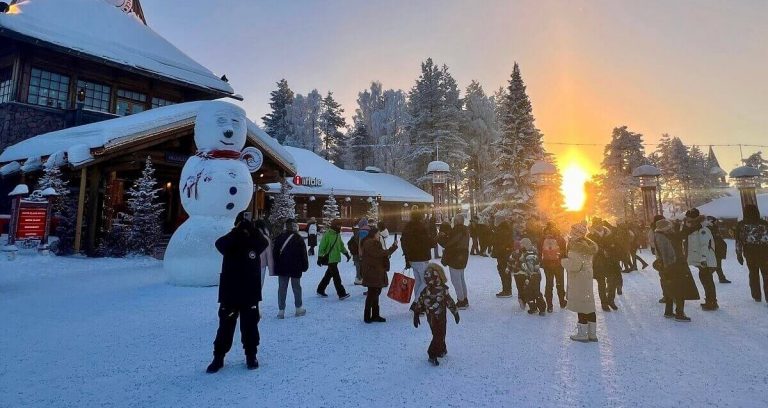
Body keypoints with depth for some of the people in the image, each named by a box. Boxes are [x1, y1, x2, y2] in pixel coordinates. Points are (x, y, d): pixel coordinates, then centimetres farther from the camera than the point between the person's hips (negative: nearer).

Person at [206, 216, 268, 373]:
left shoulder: (255, 243, -1)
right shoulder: (230, 243, -2)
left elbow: (264, 243, -23)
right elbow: (219, 244, -24)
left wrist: (251, 228, -33)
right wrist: (237, 231, -33)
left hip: (250, 294, 0)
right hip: (230, 294, 0)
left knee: (250, 326, 10)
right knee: (225, 326, 7)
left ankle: (251, 356, 24)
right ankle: (218, 358, 21)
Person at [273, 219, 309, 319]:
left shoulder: (279, 238, 0)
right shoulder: (298, 239, -9)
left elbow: (275, 253, 5)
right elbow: (303, 254, -7)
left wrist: (276, 266, 12)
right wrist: (305, 266, 3)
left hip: (281, 268, 2)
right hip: (295, 269, -2)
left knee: (282, 288, 6)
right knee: (296, 288, 11)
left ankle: (281, 311, 5)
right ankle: (298, 308, 19)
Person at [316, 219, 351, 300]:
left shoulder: (338, 234, 10)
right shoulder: (327, 234, -15)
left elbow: (341, 245, 21)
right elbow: (322, 247, -14)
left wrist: (346, 253, 15)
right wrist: (320, 258, -14)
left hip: (336, 258, 9)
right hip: (330, 259, -9)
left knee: (328, 275, 17)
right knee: (336, 277, -8)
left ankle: (320, 290, 31)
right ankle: (341, 294, -6)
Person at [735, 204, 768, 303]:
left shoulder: (741, 224, 0)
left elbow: (738, 241, 0)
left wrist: (739, 254, 5)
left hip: (750, 253, -1)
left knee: (753, 273, 10)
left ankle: (757, 296, 12)